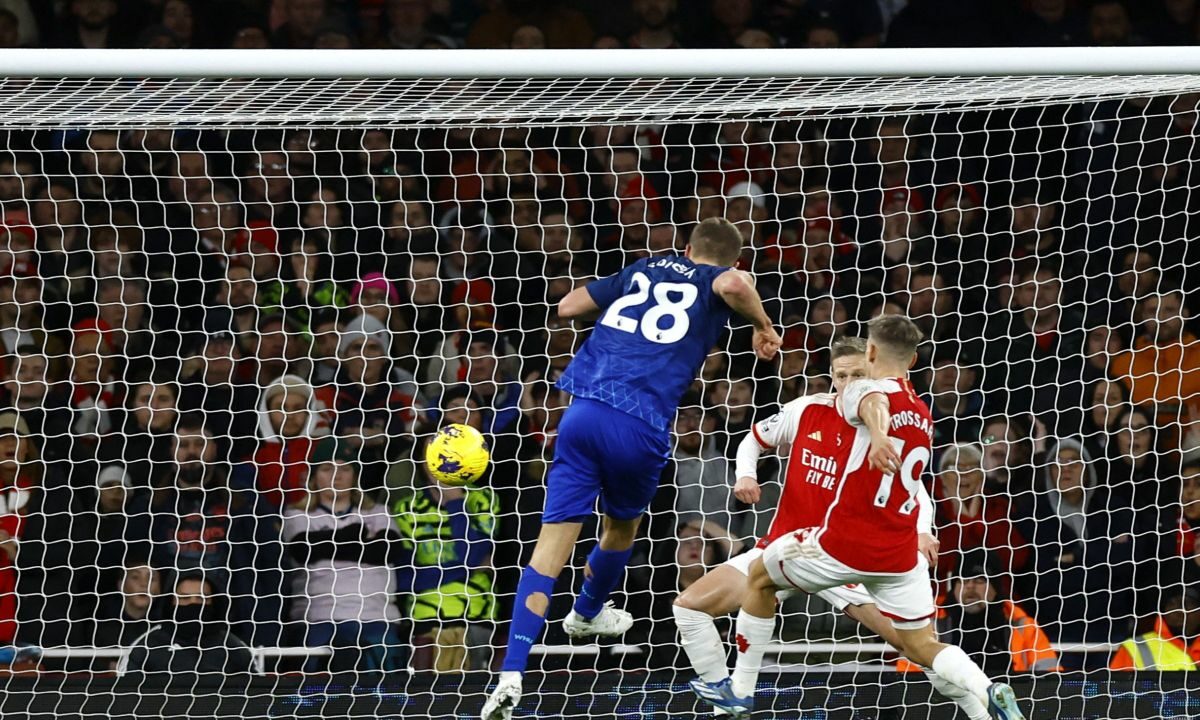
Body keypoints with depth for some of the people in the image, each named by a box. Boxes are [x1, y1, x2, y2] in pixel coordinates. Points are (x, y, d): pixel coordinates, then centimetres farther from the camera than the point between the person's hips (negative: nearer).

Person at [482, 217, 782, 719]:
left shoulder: (643, 270, 22)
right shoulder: (714, 283, 10)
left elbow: (566, 306, 26)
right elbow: (733, 284, -17)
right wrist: (763, 325, 0)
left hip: (584, 411, 2)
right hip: (641, 428, -2)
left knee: (554, 540, -4)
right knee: (622, 527, 29)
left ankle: (511, 675, -18)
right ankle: (587, 613, 56)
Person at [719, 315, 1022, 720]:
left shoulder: (862, 391, -5)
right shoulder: (924, 417, 18)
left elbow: (874, 403, -32)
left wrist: (878, 436, -54)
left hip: (845, 544, -6)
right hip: (900, 553, 6)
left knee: (760, 577, 20)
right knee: (922, 647, 11)